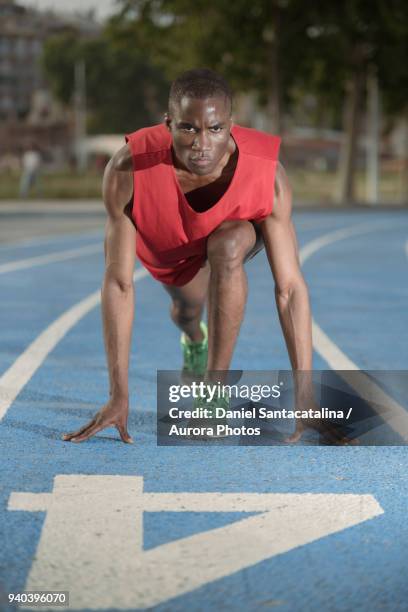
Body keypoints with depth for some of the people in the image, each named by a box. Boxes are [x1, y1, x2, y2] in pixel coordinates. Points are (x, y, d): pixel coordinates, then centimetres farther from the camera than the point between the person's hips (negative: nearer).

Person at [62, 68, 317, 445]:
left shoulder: (268, 176, -41)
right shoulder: (128, 171, -42)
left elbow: (289, 288, -37)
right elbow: (118, 282, -38)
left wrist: (305, 393, -40)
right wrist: (119, 395, -38)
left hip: (237, 230, -2)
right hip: (165, 243, 2)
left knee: (226, 247, -35)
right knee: (188, 308, 24)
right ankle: (195, 342, 65)